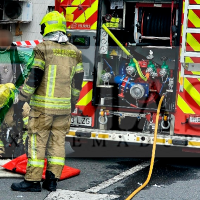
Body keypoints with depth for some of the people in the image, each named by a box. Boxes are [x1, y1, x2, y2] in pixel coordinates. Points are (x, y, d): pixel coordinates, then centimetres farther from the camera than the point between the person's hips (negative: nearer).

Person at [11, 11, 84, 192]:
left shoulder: (43, 48, -9)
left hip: (43, 104, -5)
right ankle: (52, 180, 11)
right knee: (58, 141, 9)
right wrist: (72, 105, 20)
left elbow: (34, 77, -13)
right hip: (64, 106, 5)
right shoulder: (74, 52, 8)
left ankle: (33, 180, 3)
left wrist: (23, 97, -2)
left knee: (37, 141, 0)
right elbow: (77, 82, 11)